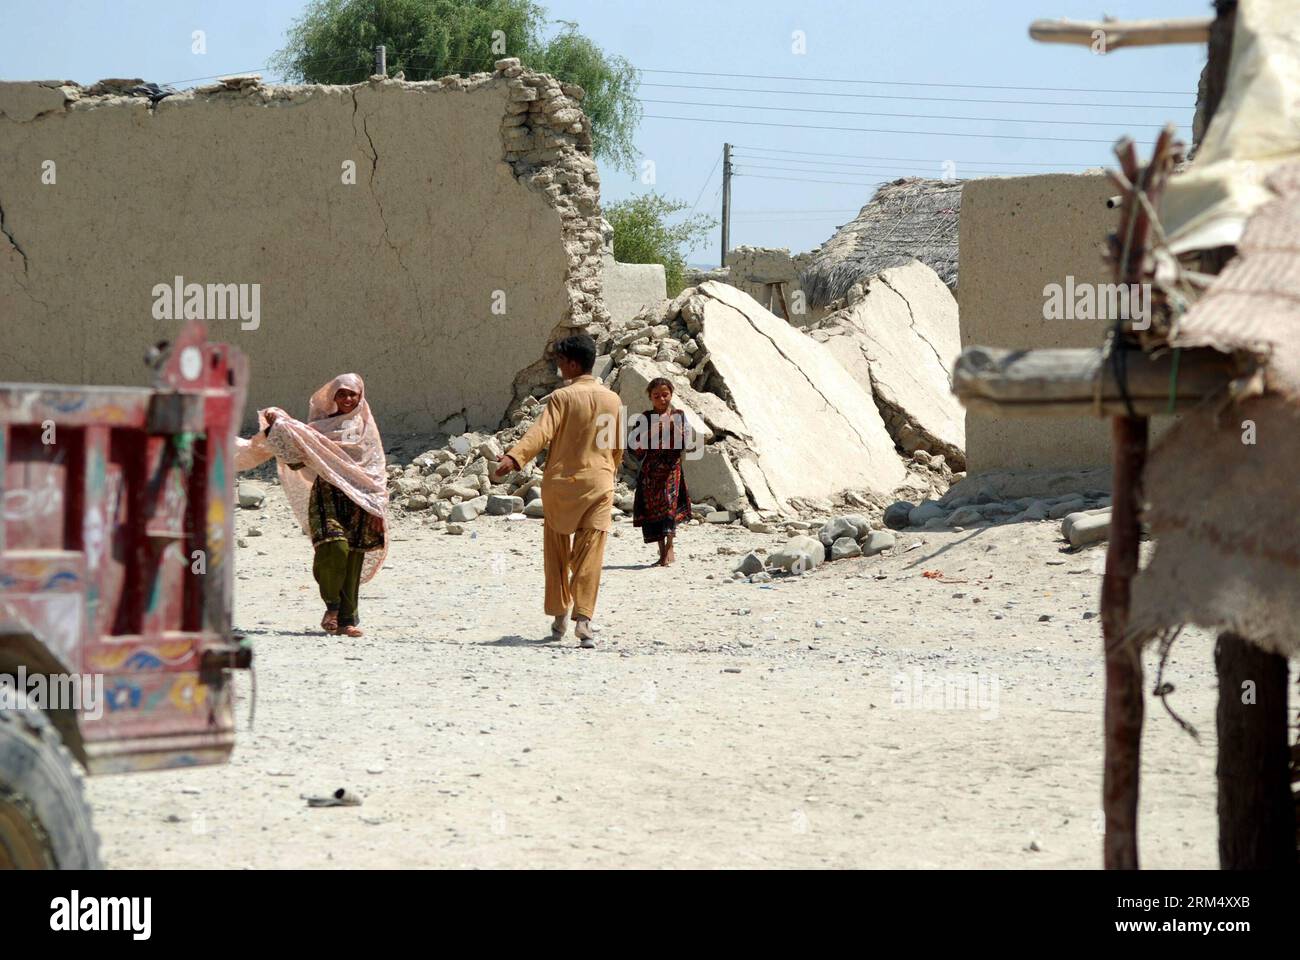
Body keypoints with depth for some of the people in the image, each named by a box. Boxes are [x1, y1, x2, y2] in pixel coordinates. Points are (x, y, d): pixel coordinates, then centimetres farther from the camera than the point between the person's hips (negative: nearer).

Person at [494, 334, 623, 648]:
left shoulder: (561, 397, -6)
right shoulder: (611, 399, 6)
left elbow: (542, 432, -21)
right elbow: (618, 446, 15)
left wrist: (514, 457, -31)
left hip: (560, 481, -2)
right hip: (598, 483, 2)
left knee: (556, 552, 13)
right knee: (589, 556, -3)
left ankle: (559, 616, 17)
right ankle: (583, 618, -16)